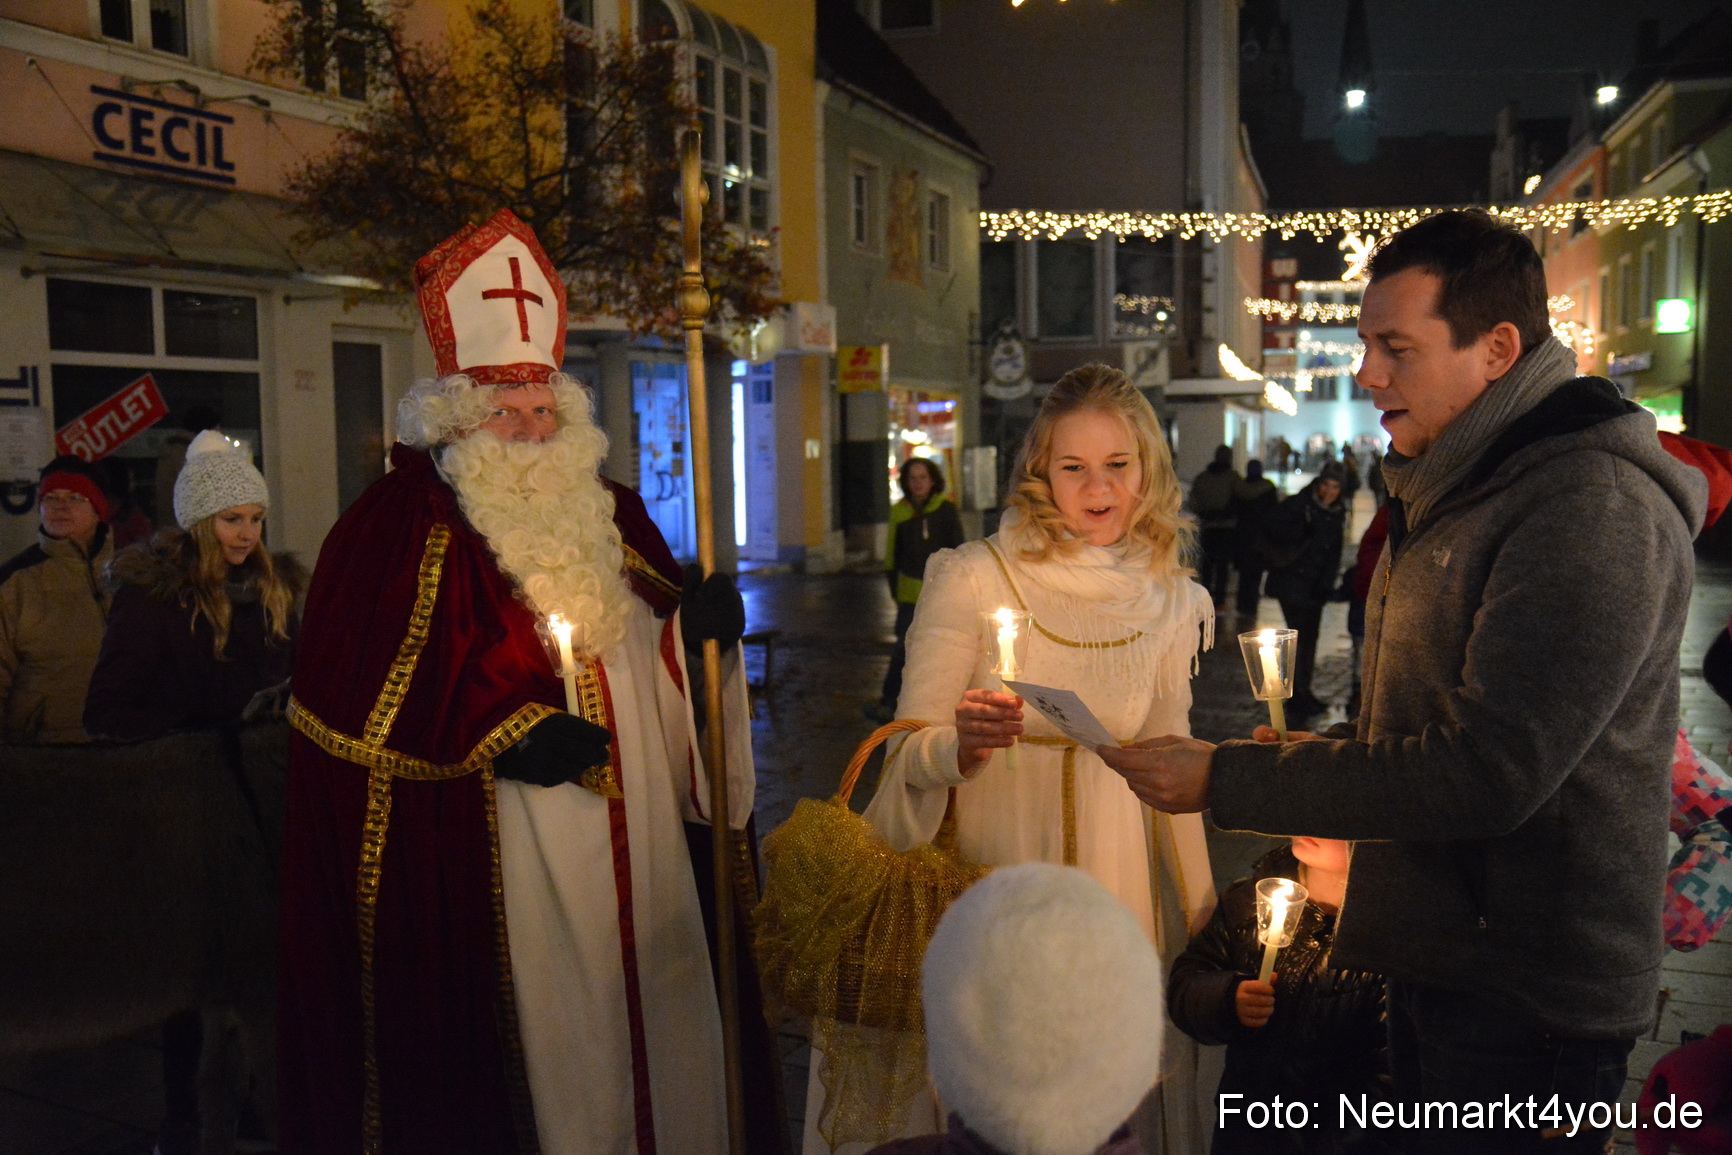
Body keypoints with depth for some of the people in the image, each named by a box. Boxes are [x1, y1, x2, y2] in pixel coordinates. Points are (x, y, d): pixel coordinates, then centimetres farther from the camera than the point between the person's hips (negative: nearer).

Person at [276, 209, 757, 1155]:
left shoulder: (610, 512, 13)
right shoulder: (400, 525, -6)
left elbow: (656, 654, 19)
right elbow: (352, 696, -12)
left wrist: (699, 625, -4)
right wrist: (500, 735, -16)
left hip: (632, 856, 6)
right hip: (486, 866, -6)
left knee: (647, 1020, 13)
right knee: (536, 1049, 1)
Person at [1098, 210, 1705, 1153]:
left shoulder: (1596, 504, -20)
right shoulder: (1452, 490, 12)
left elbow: (1490, 771, -27)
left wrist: (1228, 781, -23)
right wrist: (1311, 759, 2)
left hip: (1529, 999, -9)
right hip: (1437, 961, 9)